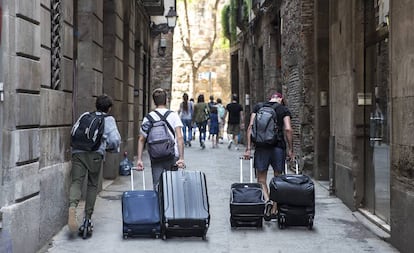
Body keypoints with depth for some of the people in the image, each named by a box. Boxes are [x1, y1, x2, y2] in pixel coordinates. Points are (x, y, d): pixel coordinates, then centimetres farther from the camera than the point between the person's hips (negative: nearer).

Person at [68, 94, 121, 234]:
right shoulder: (109, 119, 14)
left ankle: (72, 206, -33)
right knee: (93, 185, 13)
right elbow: (115, 140, 2)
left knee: (76, 182, -4)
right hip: (95, 153, -2)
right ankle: (88, 217, 15)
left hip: (78, 152, 2)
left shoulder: (85, 116, 25)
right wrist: (112, 148, 22)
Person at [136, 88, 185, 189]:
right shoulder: (173, 115, 0)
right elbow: (179, 138, -9)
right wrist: (181, 158, -11)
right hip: (172, 156, -1)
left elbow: (141, 139, 4)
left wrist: (139, 159, 6)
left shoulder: (148, 117, 6)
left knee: (157, 186, 2)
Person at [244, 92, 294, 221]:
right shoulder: (284, 110, 5)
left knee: (261, 180, 9)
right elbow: (288, 129, -7)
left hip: (261, 147, 1)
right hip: (278, 147, -1)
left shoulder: (258, 107, 10)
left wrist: (248, 148, 1)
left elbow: (250, 127, 1)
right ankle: (274, 211, 11)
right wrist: (290, 149, 0)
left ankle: (267, 201, -16)